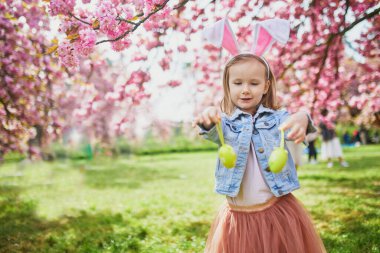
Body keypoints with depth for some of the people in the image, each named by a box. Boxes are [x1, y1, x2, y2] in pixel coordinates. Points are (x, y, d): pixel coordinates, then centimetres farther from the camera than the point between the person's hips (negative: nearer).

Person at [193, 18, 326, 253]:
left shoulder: (278, 117, 0)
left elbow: (292, 125, -19)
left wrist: (301, 119, -43)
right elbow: (213, 132, -20)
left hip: (278, 214, 0)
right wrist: (207, 120, -43)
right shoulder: (226, 122, 0)